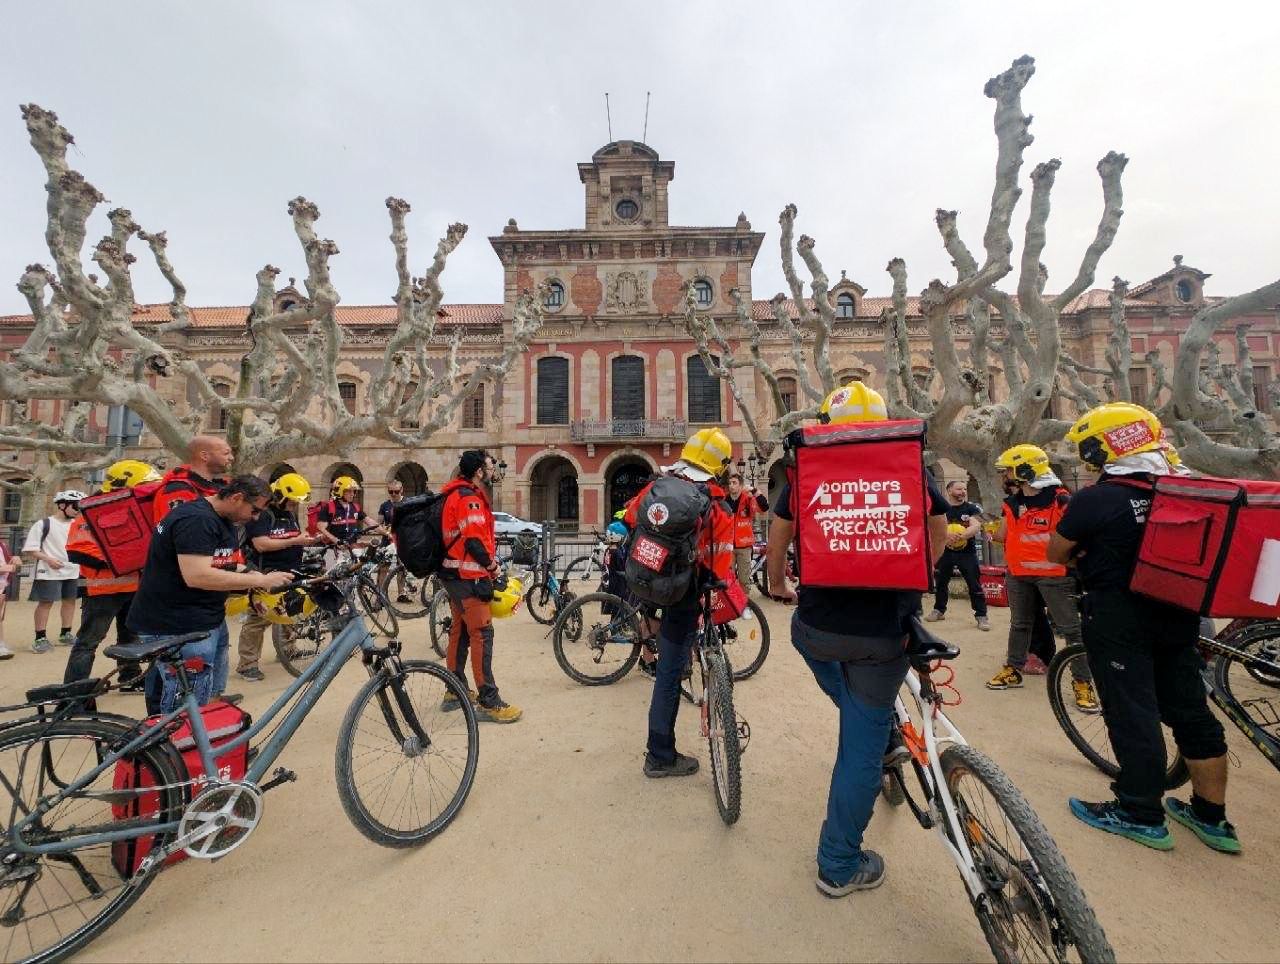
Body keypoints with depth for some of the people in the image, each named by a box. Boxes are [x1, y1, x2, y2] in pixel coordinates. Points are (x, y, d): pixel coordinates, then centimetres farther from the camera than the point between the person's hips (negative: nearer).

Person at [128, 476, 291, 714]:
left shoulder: (225, 522, 11)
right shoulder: (195, 519, -21)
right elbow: (197, 576, -30)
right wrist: (260, 580, -25)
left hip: (210, 620, 10)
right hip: (178, 628, -10)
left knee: (212, 698, 19)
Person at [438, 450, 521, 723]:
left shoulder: (454, 493, 15)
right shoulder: (470, 497, -18)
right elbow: (474, 539, -25)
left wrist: (488, 561, 16)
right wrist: (492, 565, -10)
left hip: (454, 573, 11)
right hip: (469, 575, -11)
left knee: (460, 630, 17)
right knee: (482, 634, -8)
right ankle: (488, 702, -3)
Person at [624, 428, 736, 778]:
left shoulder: (656, 484, 0)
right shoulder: (718, 509, -11)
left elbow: (628, 523, 10)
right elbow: (720, 571, -10)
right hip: (679, 595, -5)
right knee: (670, 674, 8)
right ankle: (661, 757, 23)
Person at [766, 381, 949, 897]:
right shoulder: (912, 467, 2)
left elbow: (777, 541, 7)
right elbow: (938, 537, 14)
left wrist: (778, 586, 25)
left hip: (815, 627, 1)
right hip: (884, 631, 0)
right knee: (861, 748, 13)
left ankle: (883, 744, 50)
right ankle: (840, 866, 28)